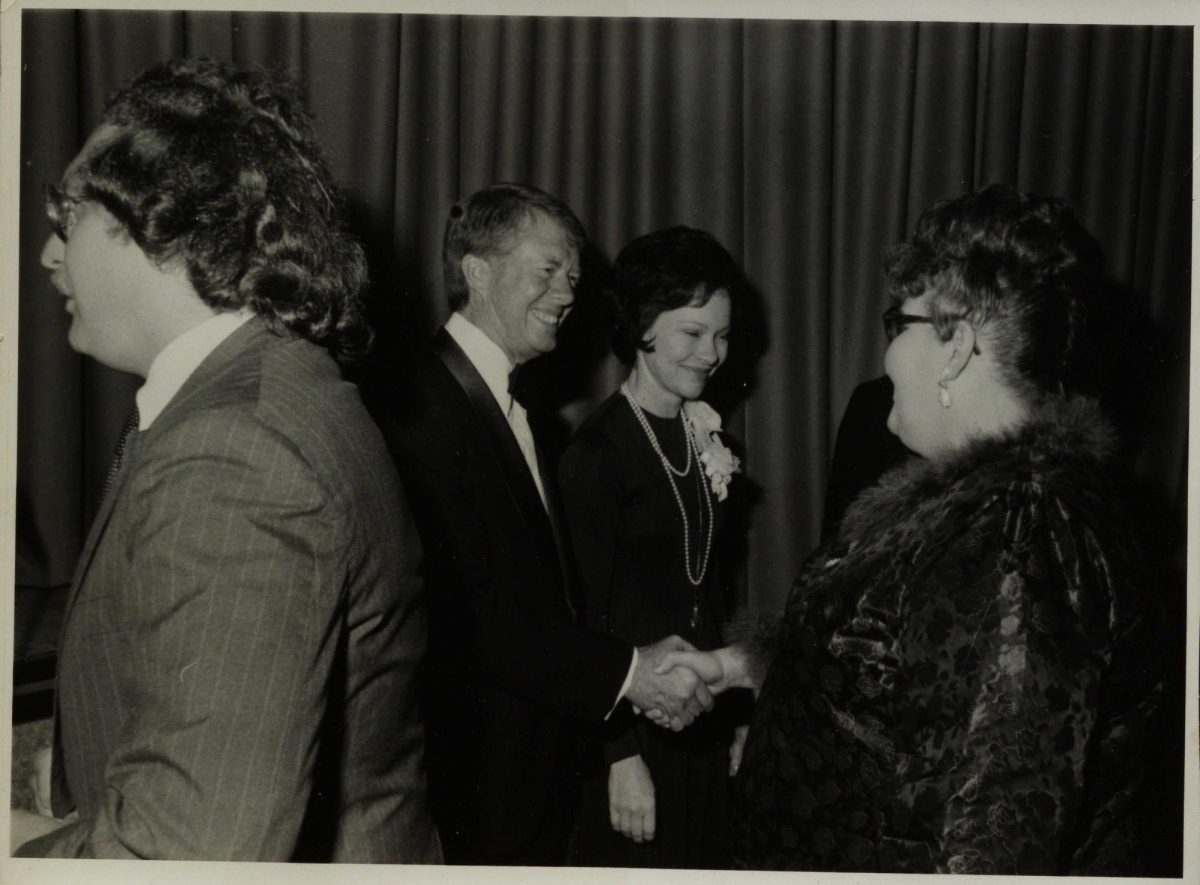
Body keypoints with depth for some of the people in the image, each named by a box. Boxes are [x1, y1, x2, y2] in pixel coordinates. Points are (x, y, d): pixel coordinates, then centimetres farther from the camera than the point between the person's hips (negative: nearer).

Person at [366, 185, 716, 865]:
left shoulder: (524, 414, 14)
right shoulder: (418, 407, -17)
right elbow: (469, 616, -22)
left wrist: (639, 671, 1)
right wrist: (624, 672, -18)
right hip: (472, 790, -9)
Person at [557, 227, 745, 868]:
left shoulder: (702, 436, 6)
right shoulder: (596, 452, -13)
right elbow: (588, 617, -14)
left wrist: (732, 718, 11)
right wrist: (621, 755, -14)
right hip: (628, 720, -6)